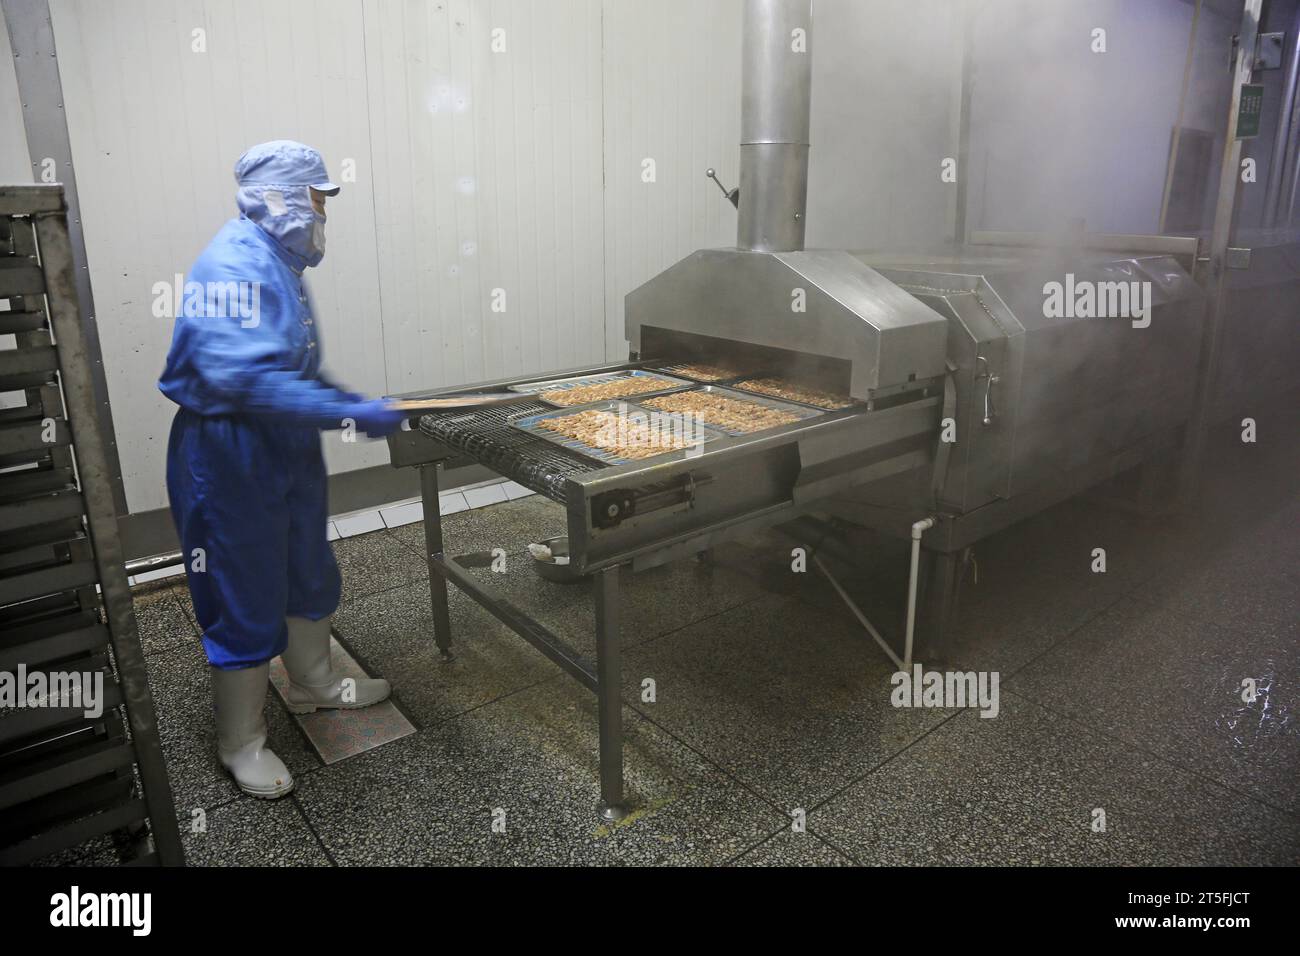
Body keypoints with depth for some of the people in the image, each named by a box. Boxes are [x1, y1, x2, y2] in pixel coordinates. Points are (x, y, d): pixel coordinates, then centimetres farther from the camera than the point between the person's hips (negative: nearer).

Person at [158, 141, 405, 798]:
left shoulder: (279, 263, 10)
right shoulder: (236, 263, -21)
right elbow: (246, 378, -33)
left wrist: (347, 401, 9)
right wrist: (348, 413, -32)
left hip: (289, 451, 10)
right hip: (231, 458, -10)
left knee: (309, 578, 22)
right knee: (248, 603, 3)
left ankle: (312, 686, 44)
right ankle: (241, 742, 23)